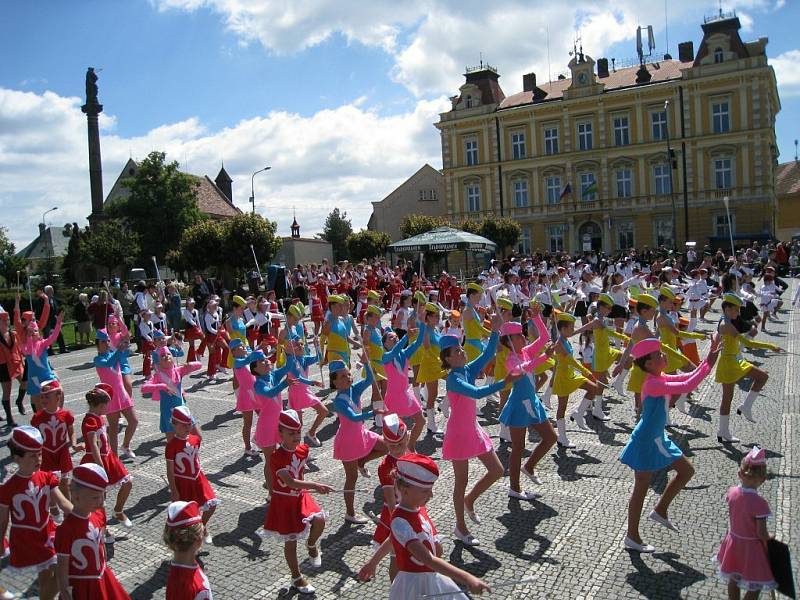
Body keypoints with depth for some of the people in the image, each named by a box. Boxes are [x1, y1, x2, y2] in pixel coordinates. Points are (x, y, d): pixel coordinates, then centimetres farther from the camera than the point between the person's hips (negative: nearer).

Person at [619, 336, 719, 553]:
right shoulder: (652, 384, -26)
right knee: (641, 489, 3)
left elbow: (690, 377, 6)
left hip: (658, 439, 9)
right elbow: (687, 387, -34)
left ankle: (660, 510, 29)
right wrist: (709, 365, -27)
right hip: (646, 442, -9)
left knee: (687, 470, 18)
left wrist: (709, 358, -5)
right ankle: (632, 537, 18)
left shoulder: (661, 379, 3)